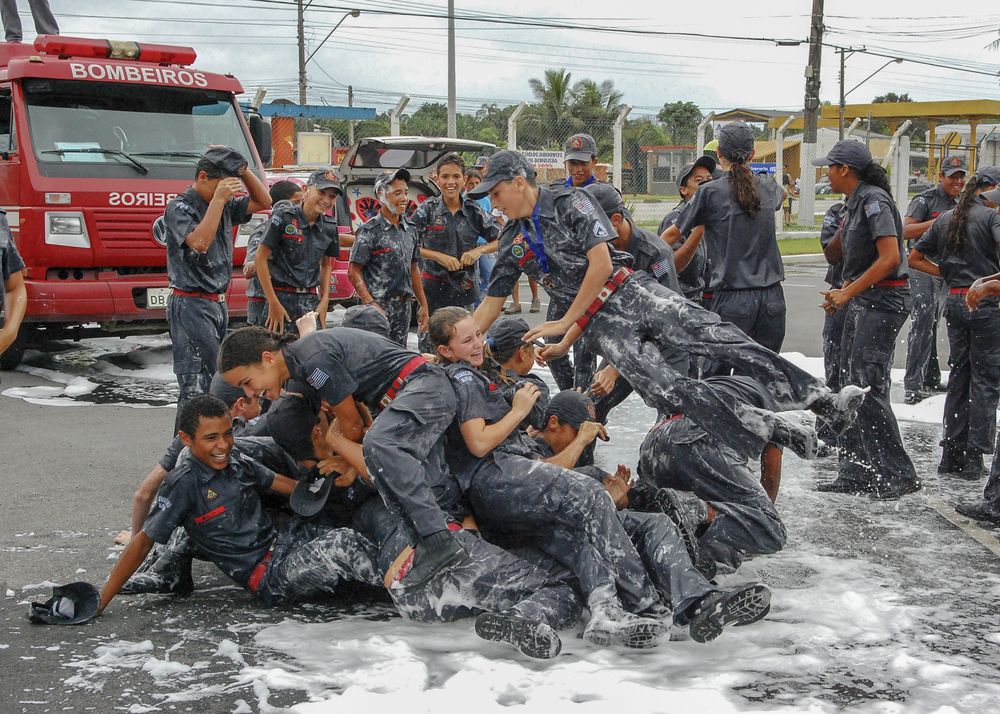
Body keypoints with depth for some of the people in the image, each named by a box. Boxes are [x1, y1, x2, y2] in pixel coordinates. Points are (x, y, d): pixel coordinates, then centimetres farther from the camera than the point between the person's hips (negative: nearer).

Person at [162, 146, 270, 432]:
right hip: (191, 305, -8)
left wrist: (243, 169, 4)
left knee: (210, 378, 8)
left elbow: (263, 202, 18)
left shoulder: (224, 206, 13)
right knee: (199, 384, -14)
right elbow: (199, 242, -24)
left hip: (218, 304, 8)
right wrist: (218, 199, -19)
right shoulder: (179, 208, -9)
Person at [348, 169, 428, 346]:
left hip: (403, 308, 7)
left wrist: (423, 305, 16)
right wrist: (371, 304, -20)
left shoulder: (409, 229, 12)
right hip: (379, 307, -7)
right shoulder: (370, 231, -8)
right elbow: (354, 272, -10)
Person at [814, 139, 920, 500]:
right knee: (852, 386, 10)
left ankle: (898, 474, -3)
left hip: (882, 301, -10)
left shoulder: (874, 200, -14)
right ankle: (856, 472, 16)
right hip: (861, 302, 10)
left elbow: (890, 258, -23)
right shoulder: (856, 203, 16)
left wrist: (847, 293, -20)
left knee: (868, 387, -11)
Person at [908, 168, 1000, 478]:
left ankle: (952, 454, 15)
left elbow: (914, 258, 14)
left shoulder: (945, 218, 11)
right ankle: (973, 457, 3)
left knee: (959, 375, 14)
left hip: (955, 301, 6)